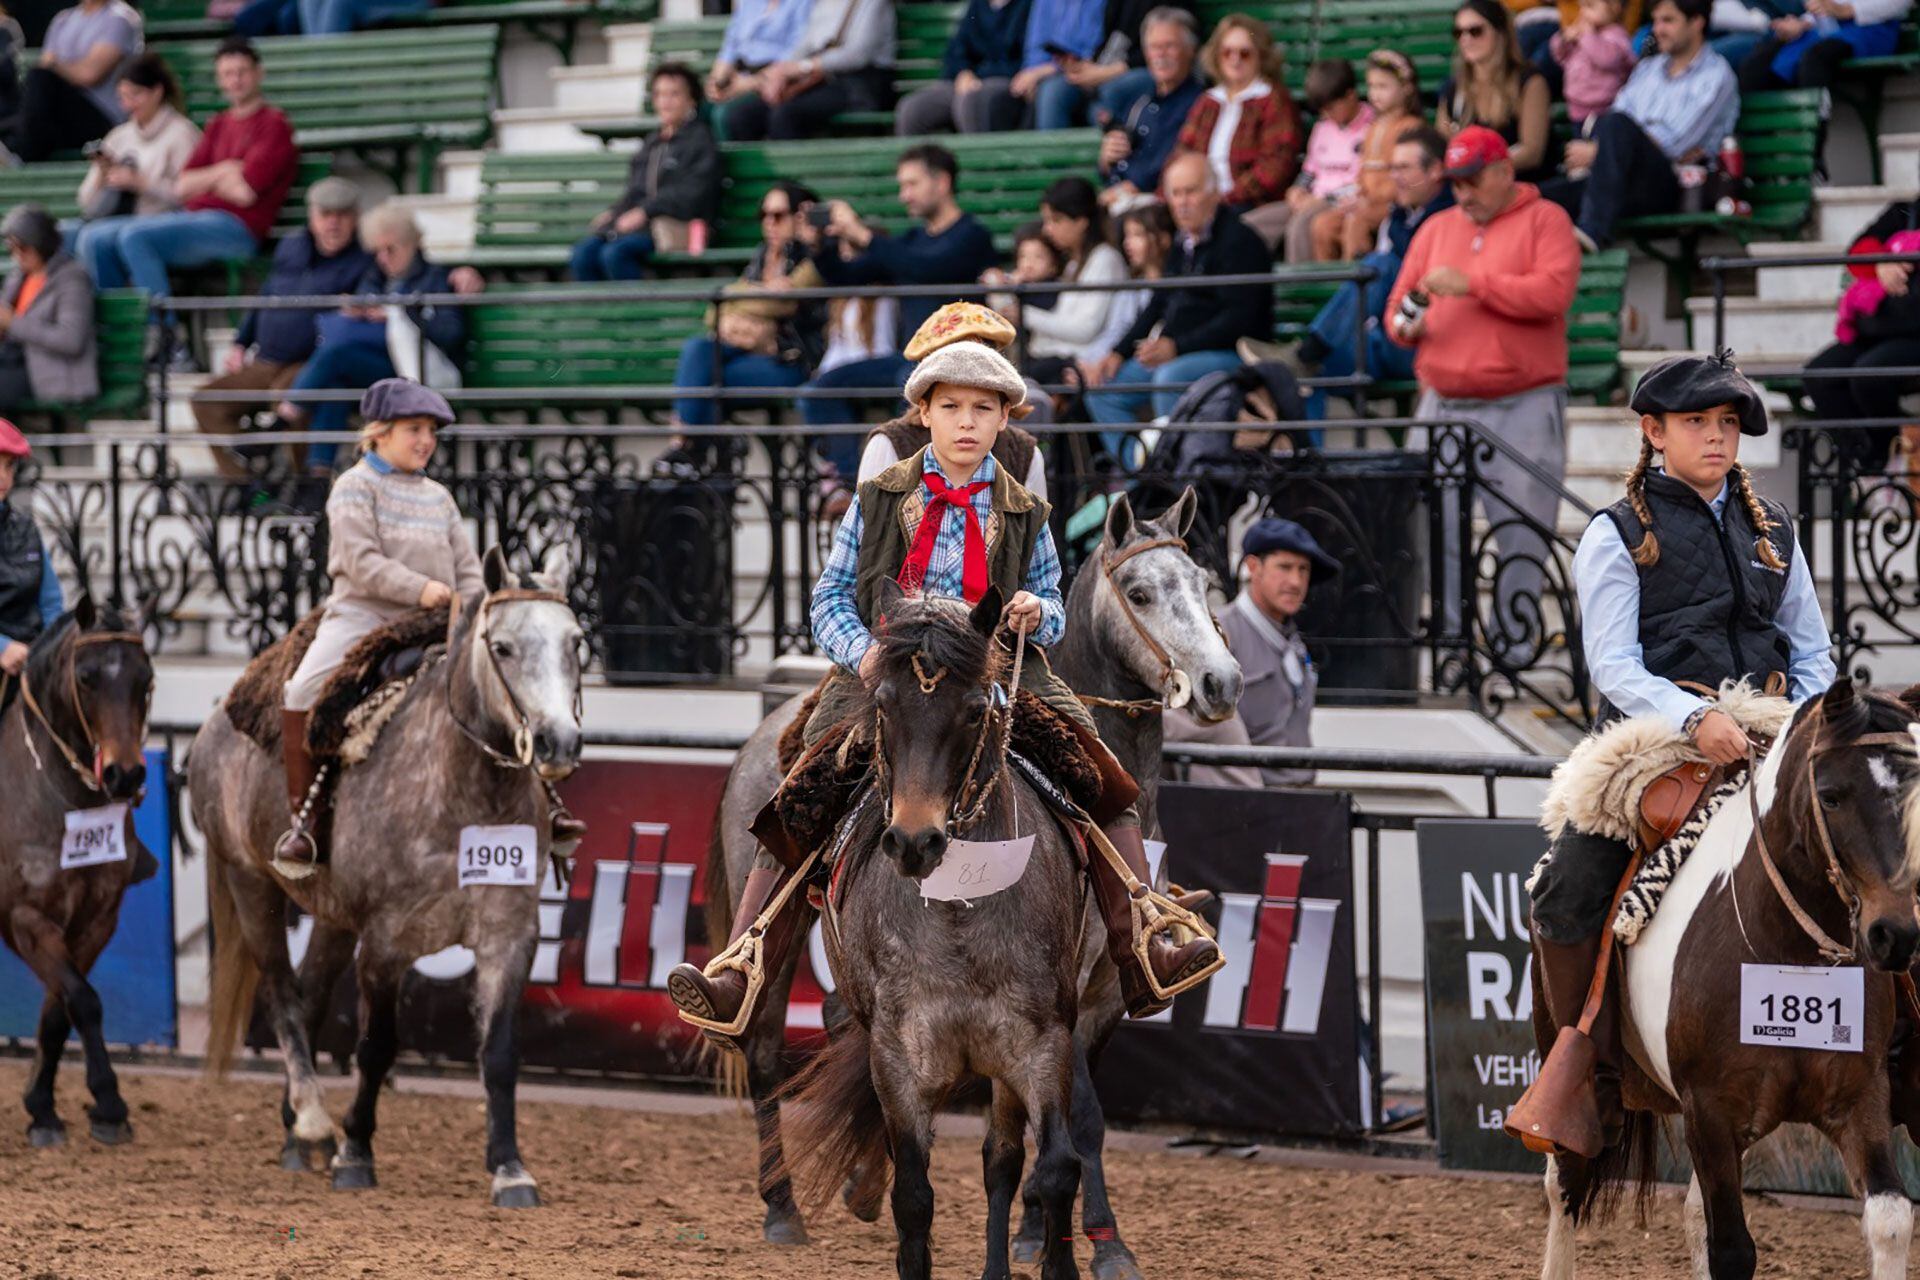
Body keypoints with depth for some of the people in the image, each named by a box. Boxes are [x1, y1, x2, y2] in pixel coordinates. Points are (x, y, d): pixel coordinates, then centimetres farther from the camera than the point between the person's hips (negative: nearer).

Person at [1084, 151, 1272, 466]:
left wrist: (1176, 347, -24)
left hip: (1232, 355, -9)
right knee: (1102, 390, 1)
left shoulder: (1238, 241, -10)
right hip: (1169, 355, 9)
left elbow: (1239, 319, -19)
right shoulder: (1182, 245, 18)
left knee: (1170, 378, -36)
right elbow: (1159, 306, 25)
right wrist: (1119, 353, 11)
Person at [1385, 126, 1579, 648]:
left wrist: (1472, 283, -14)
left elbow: (1554, 292, -13)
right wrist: (1405, 325, -5)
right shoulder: (1437, 229, 19)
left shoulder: (1544, 221, 4)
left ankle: (1511, 641, 1)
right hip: (1445, 404, 4)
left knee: (1521, 535, -5)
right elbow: (1398, 302, 19)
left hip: (1524, 406, -4)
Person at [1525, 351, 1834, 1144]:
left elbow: (1811, 649, 19)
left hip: (1763, 745, 4)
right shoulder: (1619, 536, 4)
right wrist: (1693, 717, -24)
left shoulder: (1771, 531, 18)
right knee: (1569, 896, -22)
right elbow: (1612, 665, -7)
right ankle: (1587, 1075, -7)